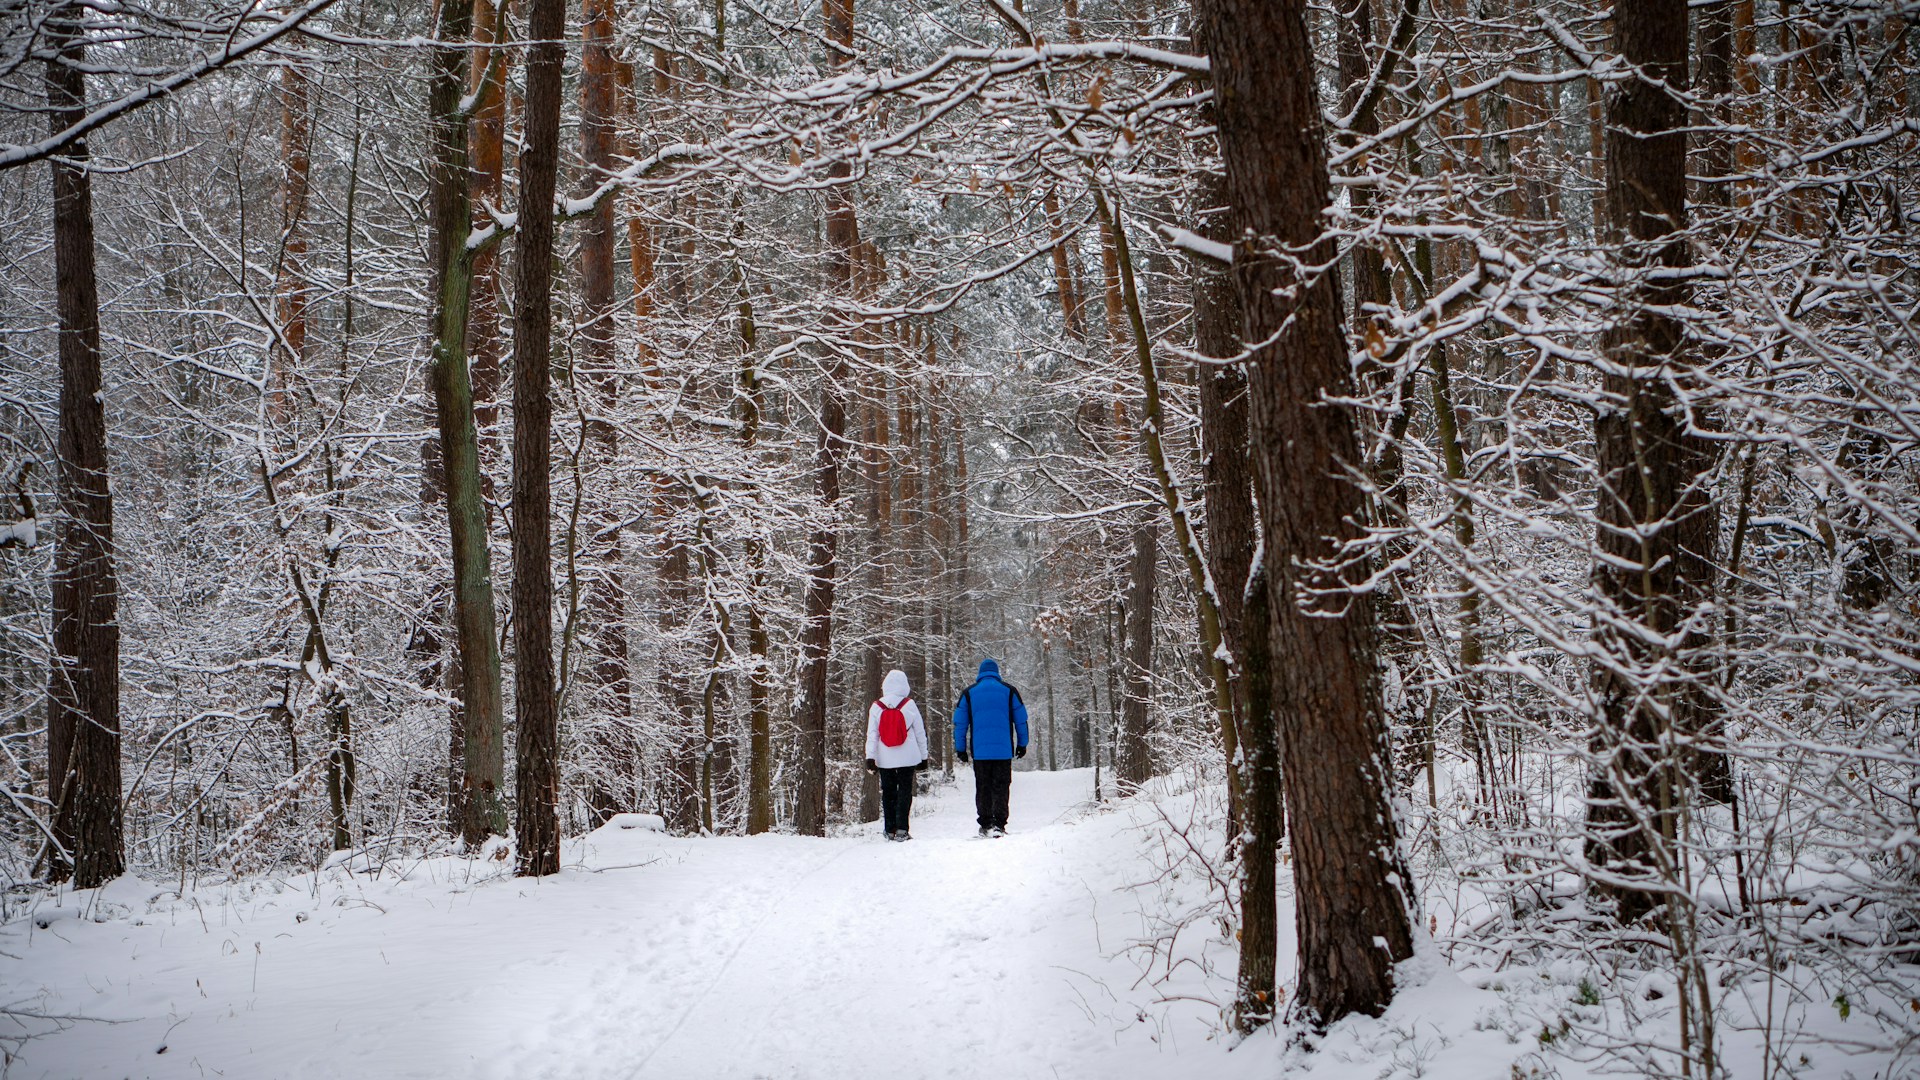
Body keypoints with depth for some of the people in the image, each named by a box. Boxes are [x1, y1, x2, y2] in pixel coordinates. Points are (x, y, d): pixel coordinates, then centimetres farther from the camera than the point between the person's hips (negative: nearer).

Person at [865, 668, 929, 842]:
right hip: (907, 757, -1)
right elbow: (920, 733, 1)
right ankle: (901, 829, -9)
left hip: (885, 759, 2)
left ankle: (890, 830, 11)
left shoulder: (876, 707, -2)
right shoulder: (909, 705, -5)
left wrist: (870, 756, -2)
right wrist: (923, 756, 10)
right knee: (905, 790, 2)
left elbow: (871, 734, -3)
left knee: (888, 793, 11)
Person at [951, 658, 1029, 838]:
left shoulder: (969, 693, 7)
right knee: (1001, 787, 0)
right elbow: (1021, 720, 8)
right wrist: (1022, 744, 16)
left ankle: (986, 824, 8)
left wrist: (960, 748, 11)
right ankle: (999, 824, -9)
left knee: (983, 788, 9)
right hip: (1004, 750, -1)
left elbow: (960, 723, 6)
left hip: (979, 751, 1)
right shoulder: (1009, 691, 5)